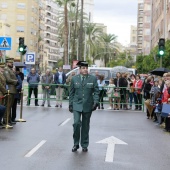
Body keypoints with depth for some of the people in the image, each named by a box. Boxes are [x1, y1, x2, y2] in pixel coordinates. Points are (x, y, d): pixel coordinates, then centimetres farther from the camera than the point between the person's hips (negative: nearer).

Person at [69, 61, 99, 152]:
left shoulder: (93, 78, 1)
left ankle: (84, 145, 21)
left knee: (85, 126, 8)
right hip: (77, 105, 0)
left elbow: (96, 91, 2)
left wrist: (96, 102, -12)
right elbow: (71, 93, 8)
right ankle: (76, 144, 3)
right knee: (76, 123, -14)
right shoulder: (74, 79, 4)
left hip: (88, 106, 0)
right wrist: (70, 104, 5)